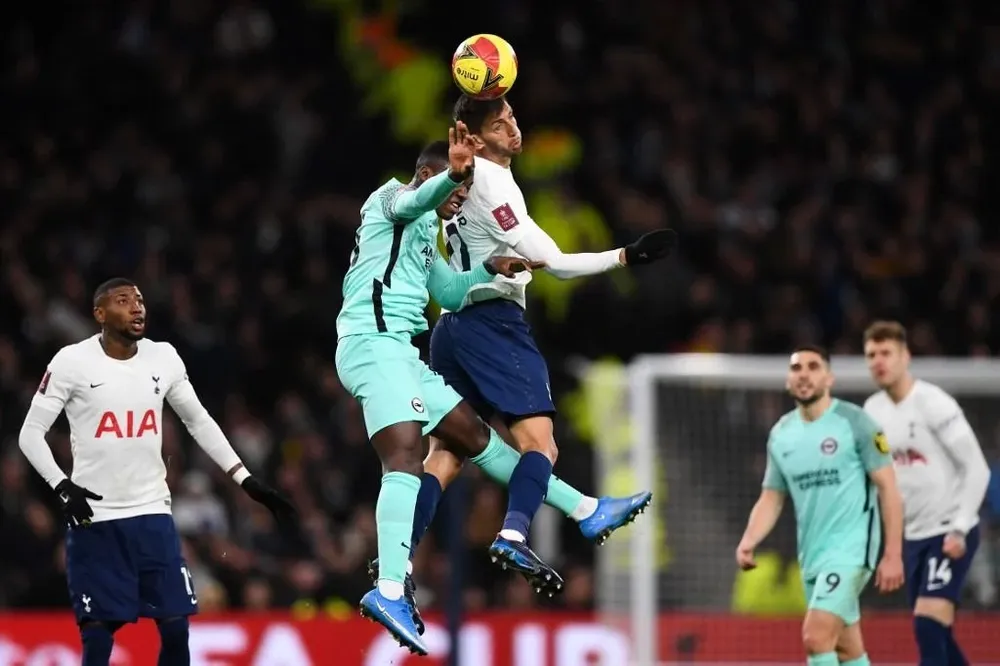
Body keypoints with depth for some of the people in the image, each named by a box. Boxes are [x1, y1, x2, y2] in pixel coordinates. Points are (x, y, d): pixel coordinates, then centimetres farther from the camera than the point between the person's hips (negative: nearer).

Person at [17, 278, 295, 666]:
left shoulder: (164, 358, 5)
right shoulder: (72, 362, -7)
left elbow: (199, 423, 15)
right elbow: (31, 433, -4)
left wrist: (246, 480, 9)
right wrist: (62, 487, -18)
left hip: (153, 514, 4)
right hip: (94, 518, -4)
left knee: (176, 626, 0)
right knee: (98, 634, -5)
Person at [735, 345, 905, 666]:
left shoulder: (854, 422, -7)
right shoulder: (780, 434, 9)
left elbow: (888, 488, -8)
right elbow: (771, 498, 13)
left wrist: (893, 554, -14)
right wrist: (748, 542, -6)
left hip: (851, 548, -6)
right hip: (812, 555, 6)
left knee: (815, 637, -20)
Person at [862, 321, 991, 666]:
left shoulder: (934, 404, -15)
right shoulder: (873, 410, 6)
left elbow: (977, 469, -14)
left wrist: (959, 528, -20)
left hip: (950, 535, -7)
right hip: (914, 535, 7)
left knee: (928, 625, -19)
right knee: (935, 634, 10)